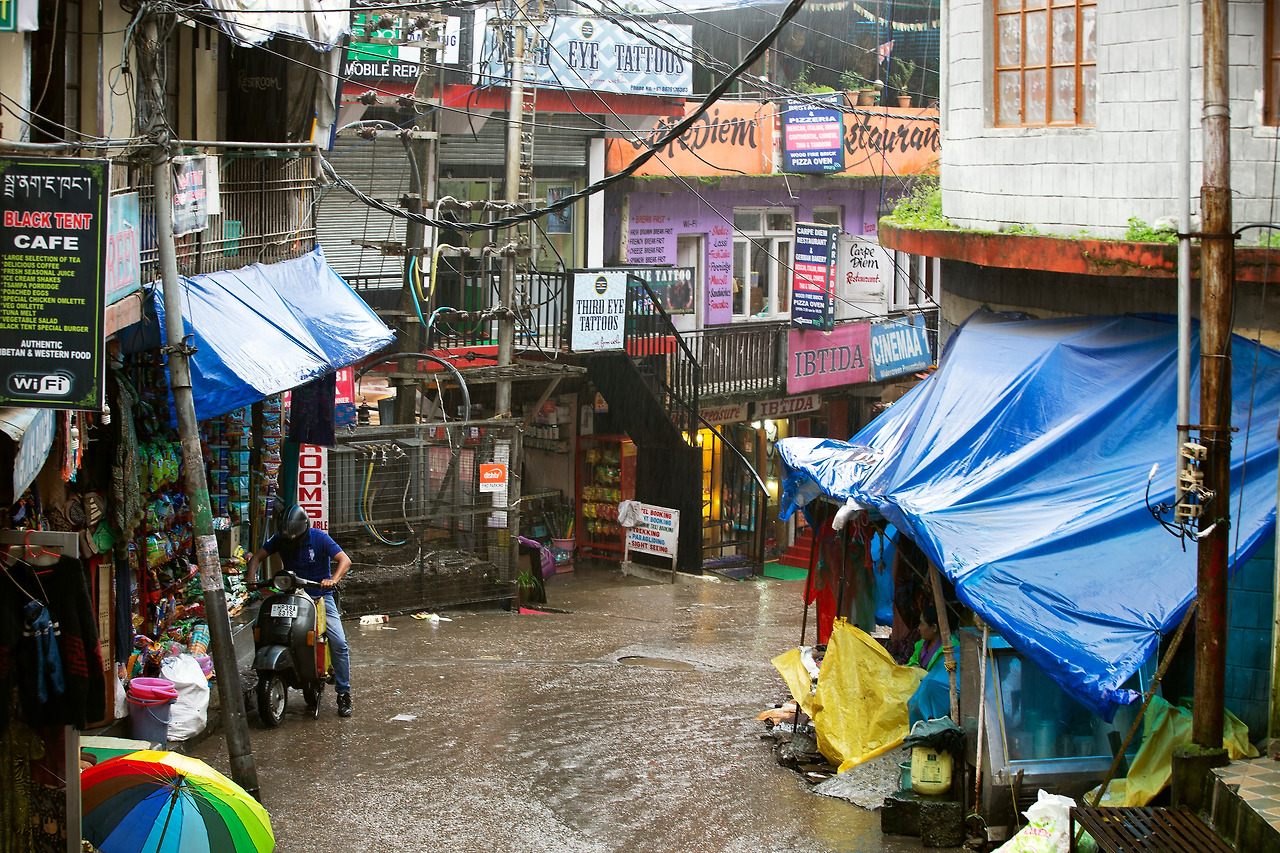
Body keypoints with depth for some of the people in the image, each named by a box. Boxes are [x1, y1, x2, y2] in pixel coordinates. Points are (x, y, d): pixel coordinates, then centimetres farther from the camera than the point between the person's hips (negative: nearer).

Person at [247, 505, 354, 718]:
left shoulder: (319, 538, -10)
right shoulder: (280, 539, -1)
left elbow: (345, 560, -15)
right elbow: (257, 557, 2)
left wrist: (333, 580, -35)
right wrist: (251, 579, -18)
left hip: (320, 597, -3)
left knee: (338, 642, -16)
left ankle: (344, 694, -5)